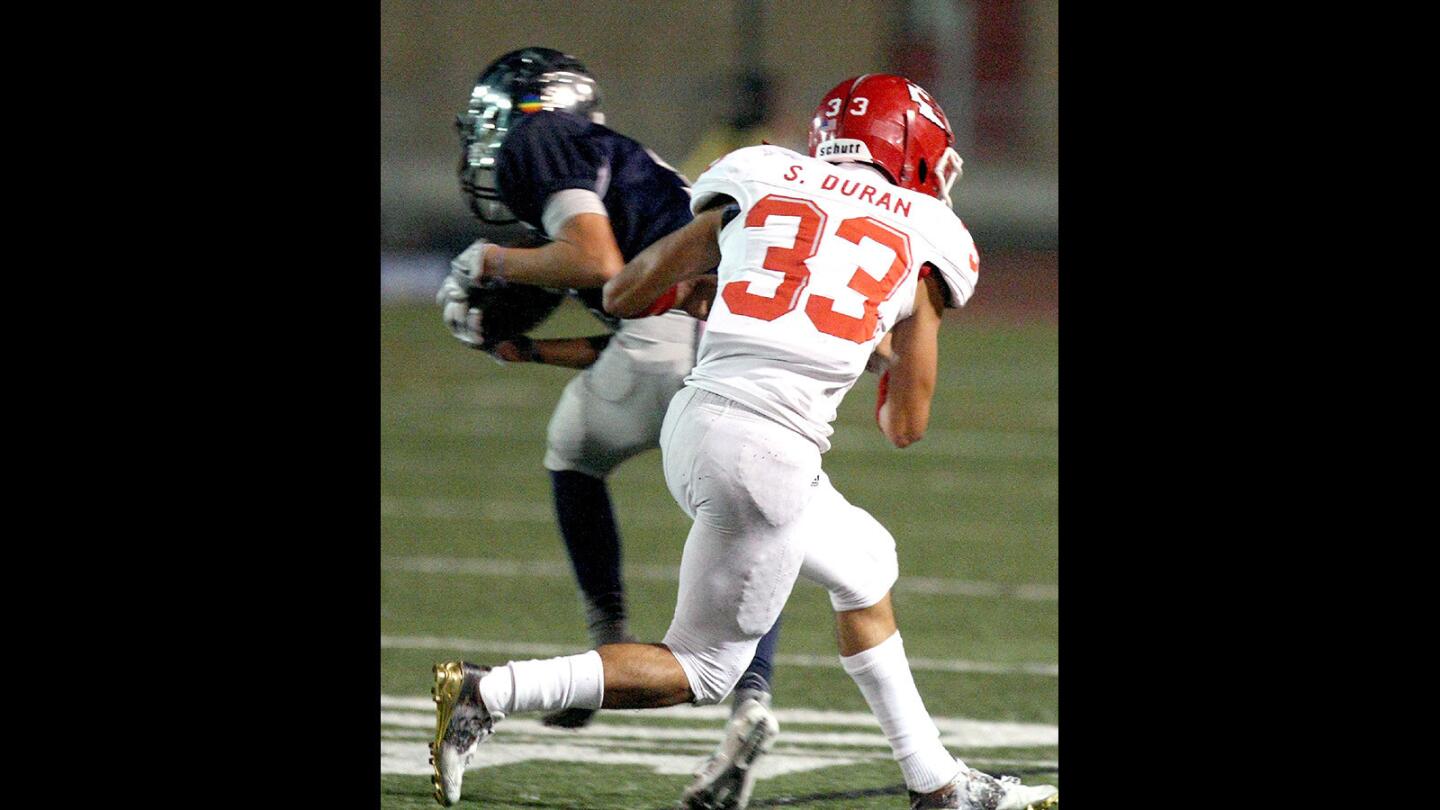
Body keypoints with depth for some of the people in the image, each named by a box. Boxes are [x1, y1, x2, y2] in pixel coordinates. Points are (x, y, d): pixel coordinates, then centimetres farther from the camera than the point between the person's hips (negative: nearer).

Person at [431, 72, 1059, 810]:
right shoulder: (922, 241, 10)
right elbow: (905, 426, 15)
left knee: (865, 564, 26)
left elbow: (624, 296, 18)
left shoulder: (758, 186, 16)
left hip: (695, 417, 6)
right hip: (769, 449, -6)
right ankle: (488, 693, -8)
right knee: (702, 669, 6)